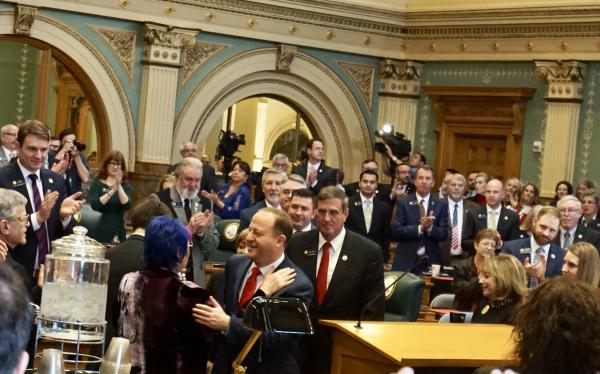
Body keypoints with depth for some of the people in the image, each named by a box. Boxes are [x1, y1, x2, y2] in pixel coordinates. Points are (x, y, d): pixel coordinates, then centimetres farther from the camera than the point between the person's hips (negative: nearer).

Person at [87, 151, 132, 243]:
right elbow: (94, 205, -14)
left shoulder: (126, 186, 7)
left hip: (117, 233, 1)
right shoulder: (97, 184, 3)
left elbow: (127, 206, -10)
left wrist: (119, 186, -20)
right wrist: (112, 191, -21)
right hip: (99, 231, -1)